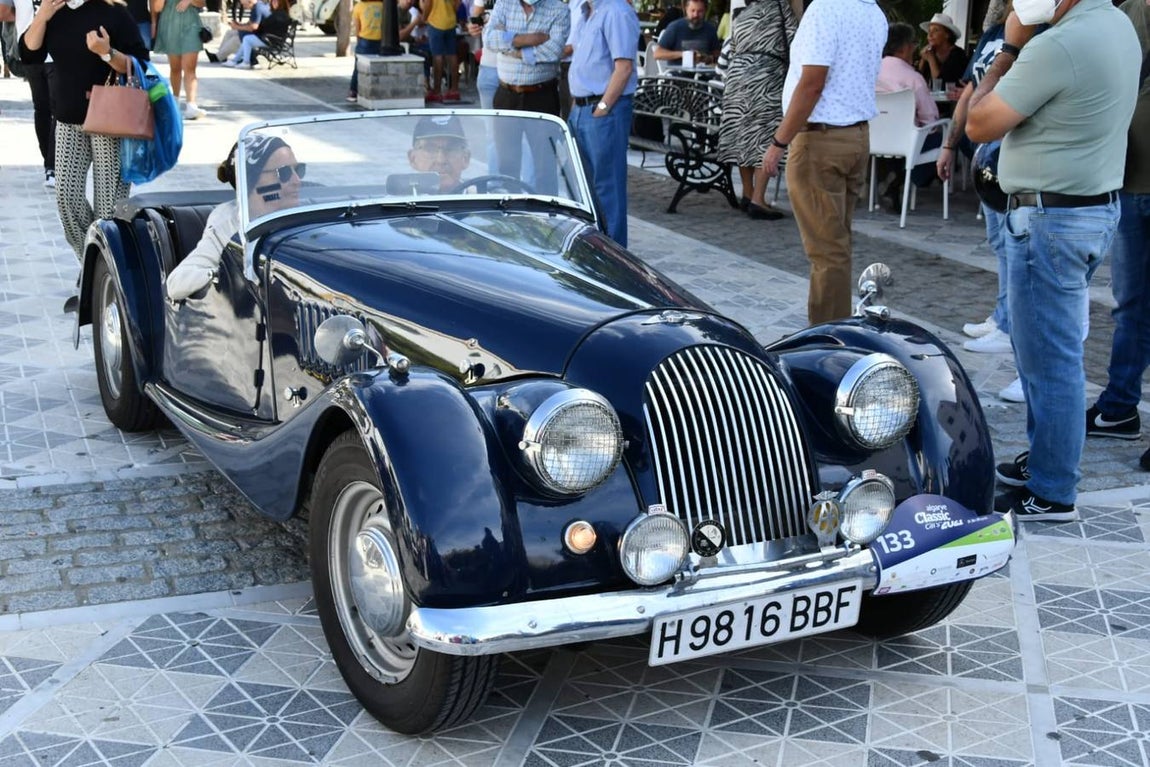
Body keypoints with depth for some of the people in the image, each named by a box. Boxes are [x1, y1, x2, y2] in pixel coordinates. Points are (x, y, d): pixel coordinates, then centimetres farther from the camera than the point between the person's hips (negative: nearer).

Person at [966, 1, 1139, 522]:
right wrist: (1020, 48, 6)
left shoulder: (1059, 45, -23)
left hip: (1051, 219, -10)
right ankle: (1045, 460, 32)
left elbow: (979, 125, -14)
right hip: (1099, 204, 10)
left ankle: (1050, 493, 9)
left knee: (1048, 360, -1)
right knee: (1053, 351, 20)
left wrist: (1010, 47, -8)